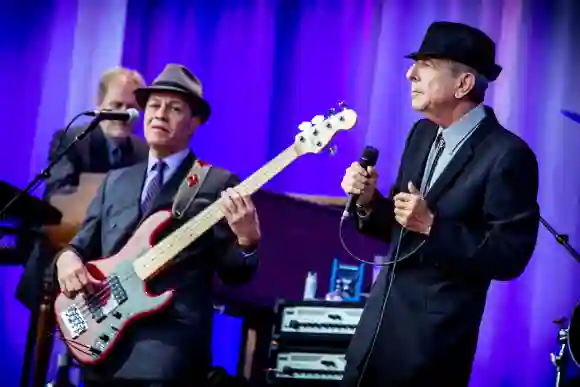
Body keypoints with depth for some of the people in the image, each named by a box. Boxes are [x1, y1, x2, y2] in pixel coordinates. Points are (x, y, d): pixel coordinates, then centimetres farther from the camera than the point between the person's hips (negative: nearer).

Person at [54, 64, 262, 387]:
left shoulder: (219, 184, 2)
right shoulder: (116, 181, 18)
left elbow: (233, 273, -2)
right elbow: (83, 245, 20)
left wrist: (247, 239, -22)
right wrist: (68, 257, -2)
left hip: (169, 343, -5)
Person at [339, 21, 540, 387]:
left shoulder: (508, 155, -17)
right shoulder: (423, 133, 7)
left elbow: (509, 257, -19)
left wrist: (433, 226, -26)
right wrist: (369, 201, -6)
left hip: (435, 335, -7)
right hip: (380, 318, 7)